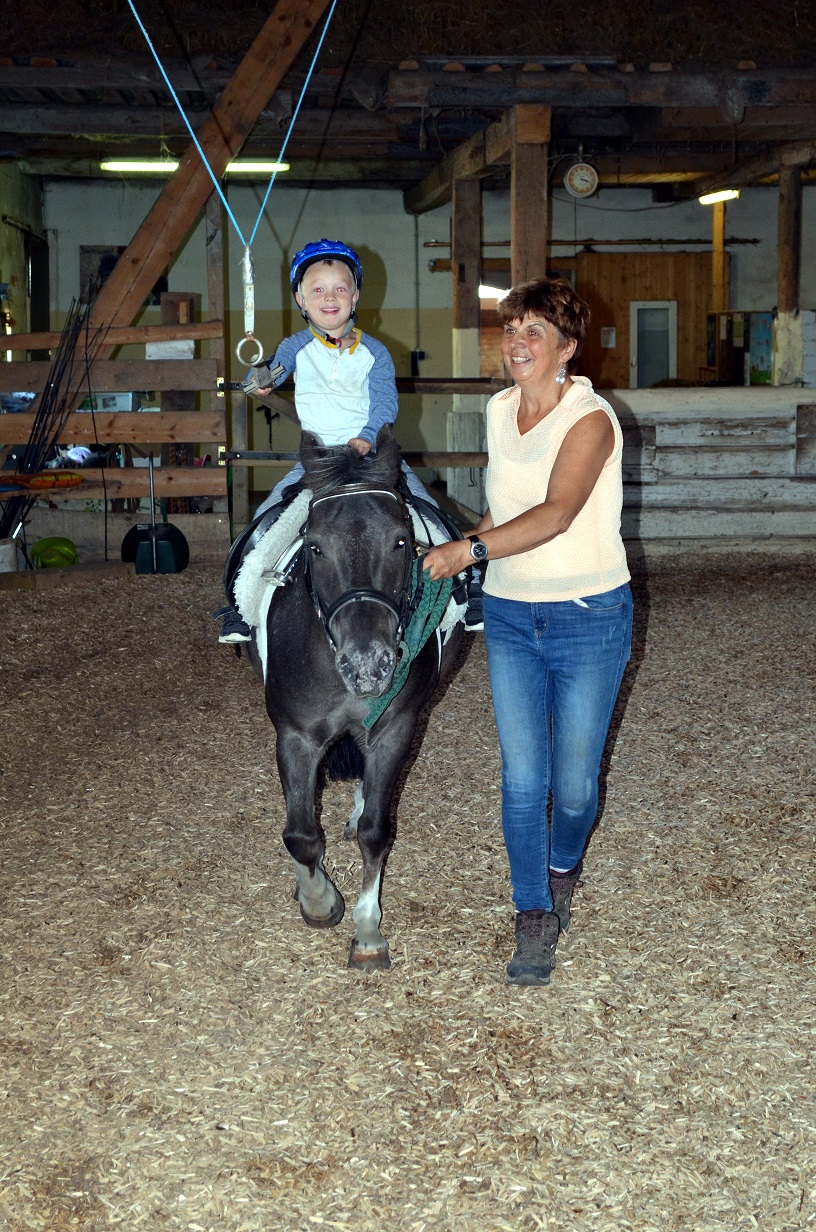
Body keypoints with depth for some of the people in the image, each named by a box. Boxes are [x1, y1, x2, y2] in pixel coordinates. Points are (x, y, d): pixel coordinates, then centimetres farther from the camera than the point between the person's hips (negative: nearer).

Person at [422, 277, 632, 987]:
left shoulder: (590, 420, -15)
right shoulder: (499, 411, 6)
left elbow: (558, 513, -30)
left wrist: (471, 549, -39)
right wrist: (467, 549, 5)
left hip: (590, 617, -5)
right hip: (511, 617, 5)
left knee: (573, 781, 5)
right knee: (522, 777, 0)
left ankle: (563, 867, 37)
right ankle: (534, 919, 12)